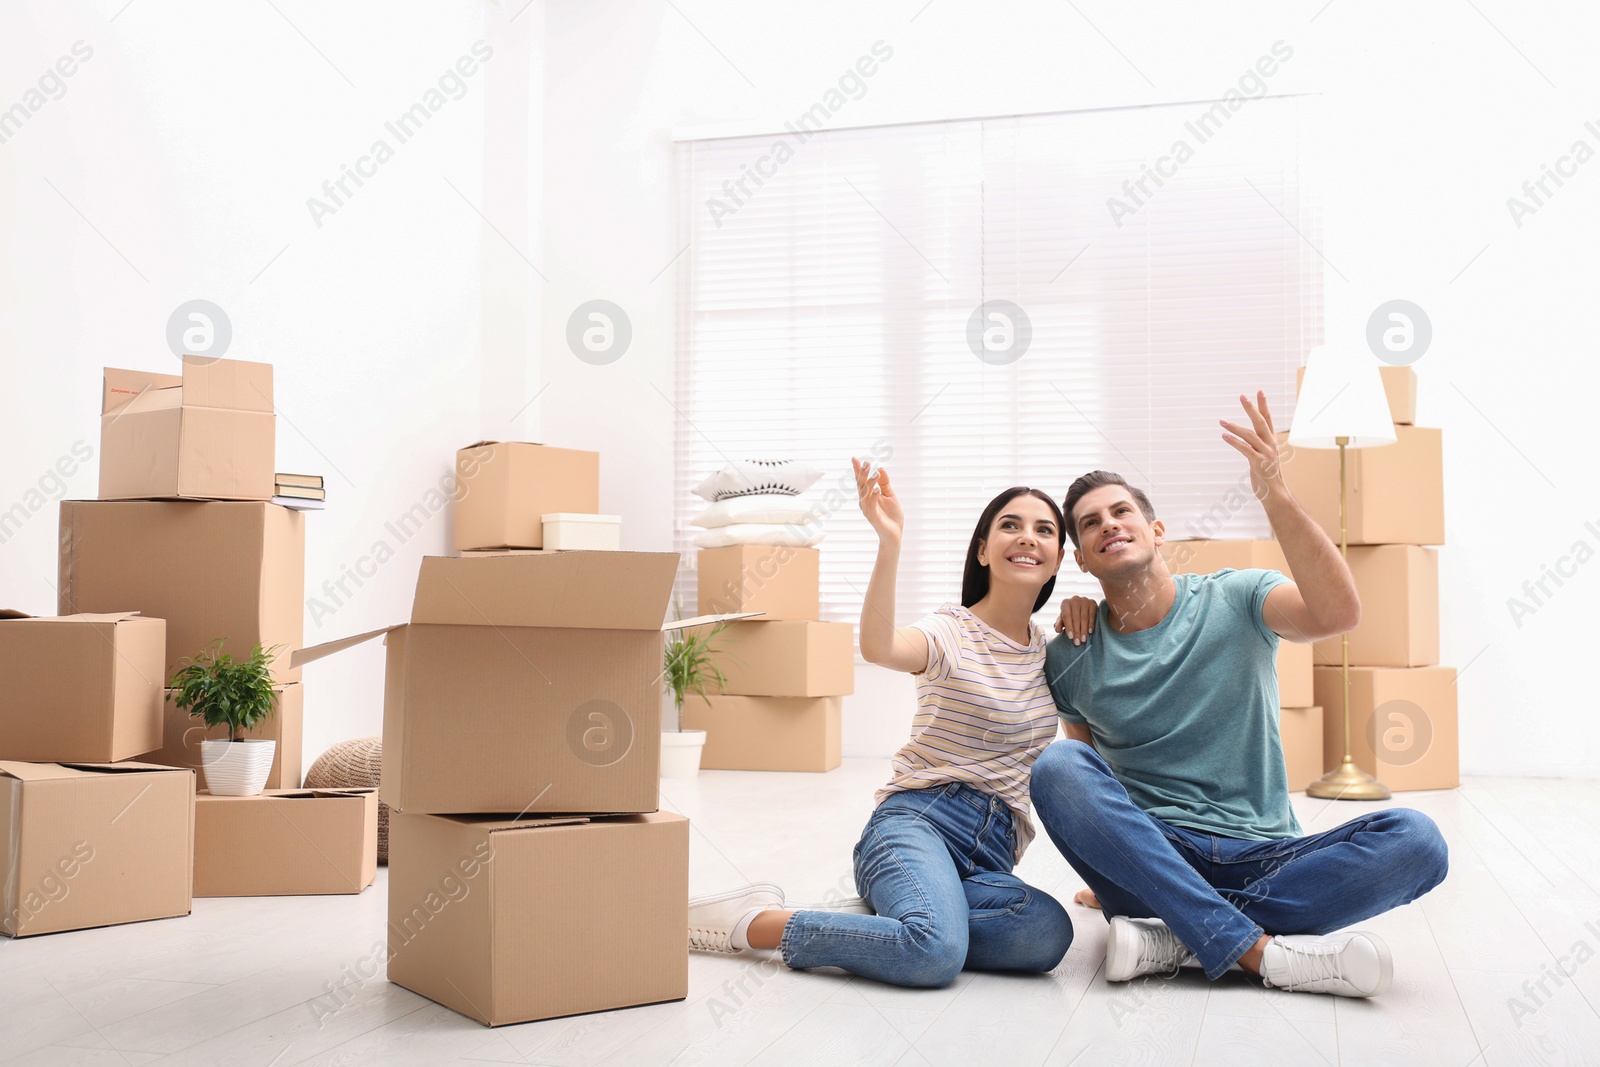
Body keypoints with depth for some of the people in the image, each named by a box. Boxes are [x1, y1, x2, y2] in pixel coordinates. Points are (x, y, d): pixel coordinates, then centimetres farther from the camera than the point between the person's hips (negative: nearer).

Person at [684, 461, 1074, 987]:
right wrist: (889, 542, -40)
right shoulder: (953, 631, -2)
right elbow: (878, 647, -28)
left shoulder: (1050, 649, 17)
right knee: (936, 950, -37)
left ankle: (886, 918, -10)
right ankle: (752, 921, -15)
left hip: (992, 854, 5)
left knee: (1048, 932, -31)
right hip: (918, 820, -5)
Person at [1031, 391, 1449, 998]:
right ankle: (1261, 950, -31)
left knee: (1414, 840, -26)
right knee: (1057, 766, -29)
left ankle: (1179, 939, -27)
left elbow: (1338, 614, -18)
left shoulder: (1234, 601, 3)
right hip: (1149, 855, 0)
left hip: (1261, 858, 0)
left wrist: (1276, 497, -28)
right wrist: (1102, 872, 4)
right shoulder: (1070, 659, 7)